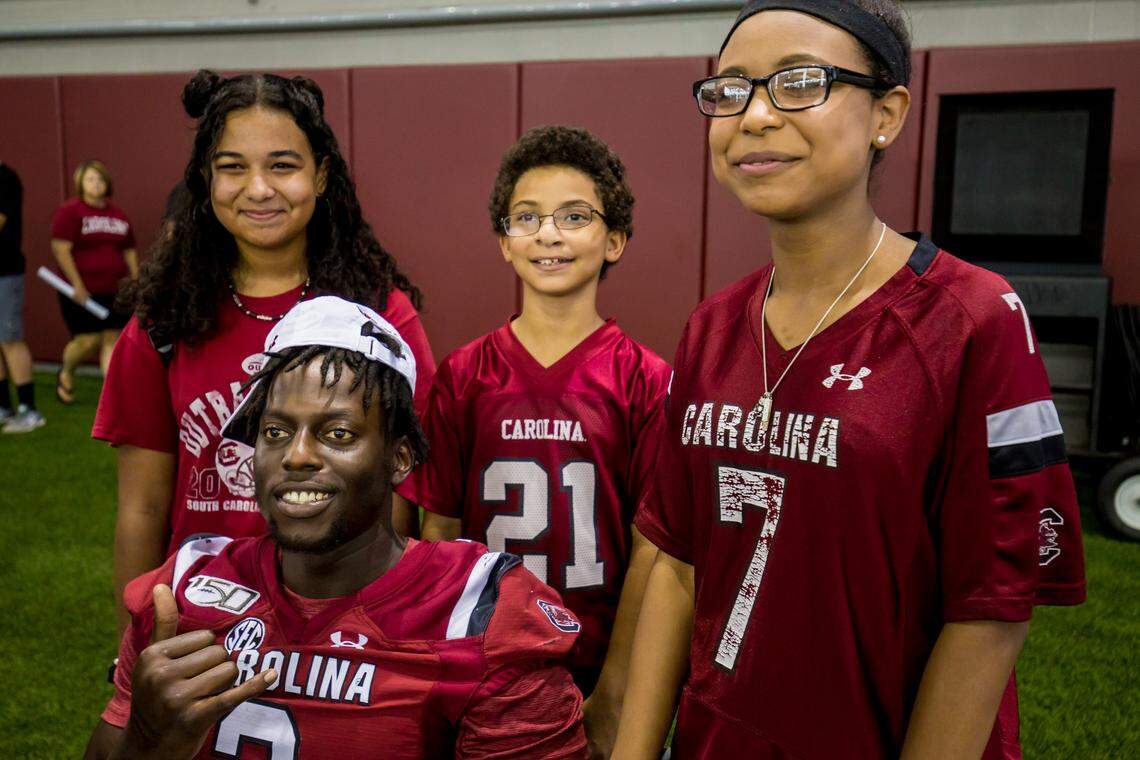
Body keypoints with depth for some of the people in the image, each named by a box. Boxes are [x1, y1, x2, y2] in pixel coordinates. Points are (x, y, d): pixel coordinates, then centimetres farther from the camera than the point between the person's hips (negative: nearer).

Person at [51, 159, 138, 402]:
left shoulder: (118, 215, 12)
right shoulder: (69, 211, -4)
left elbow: (129, 251, 18)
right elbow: (60, 249, -11)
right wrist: (77, 285, -15)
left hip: (113, 291, 5)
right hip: (81, 293, -5)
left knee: (112, 340, 1)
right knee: (88, 341, -3)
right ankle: (65, 375, 27)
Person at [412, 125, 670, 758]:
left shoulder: (645, 380, -9)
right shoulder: (462, 375, -3)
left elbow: (650, 547, -9)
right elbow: (439, 530, -1)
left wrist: (612, 697, -9)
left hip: (600, 677, -1)